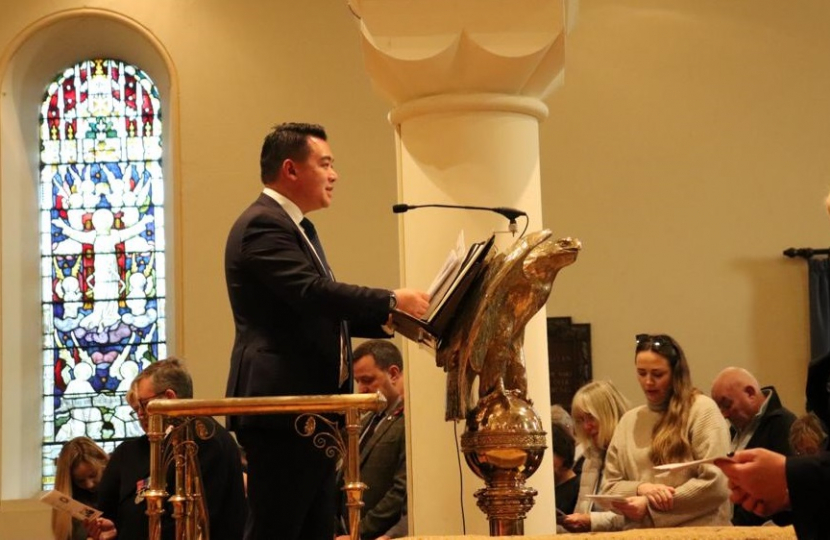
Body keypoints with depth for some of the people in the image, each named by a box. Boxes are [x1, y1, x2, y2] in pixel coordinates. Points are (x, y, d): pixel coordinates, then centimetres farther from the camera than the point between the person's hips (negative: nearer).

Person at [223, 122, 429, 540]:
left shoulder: (297, 227, 21)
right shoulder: (263, 225, -12)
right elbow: (312, 292, -25)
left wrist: (387, 319, 10)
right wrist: (392, 300, -18)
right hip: (281, 412, -11)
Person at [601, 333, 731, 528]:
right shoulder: (628, 420, 12)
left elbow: (716, 483, -7)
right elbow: (610, 488, 12)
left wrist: (651, 504, -8)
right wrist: (641, 488, -7)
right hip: (641, 532, 3)